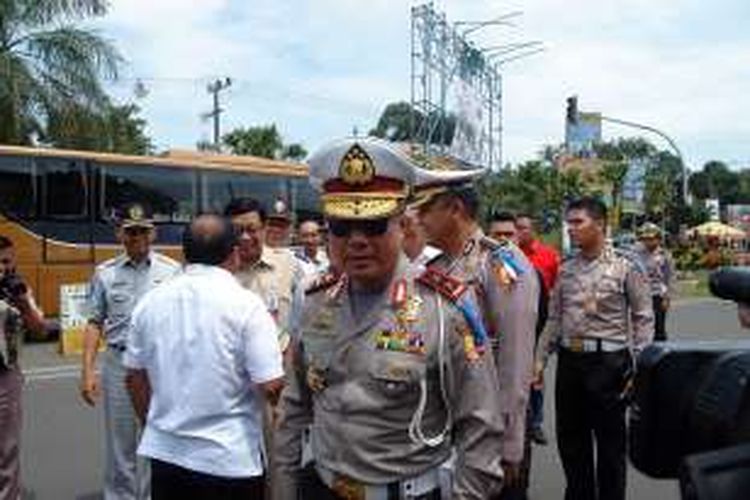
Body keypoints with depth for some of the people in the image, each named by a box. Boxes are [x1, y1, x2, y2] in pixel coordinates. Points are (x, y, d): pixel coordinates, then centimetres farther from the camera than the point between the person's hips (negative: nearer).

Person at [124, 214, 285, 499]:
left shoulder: (150, 301, -1)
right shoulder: (246, 304, -15)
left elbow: (135, 378, 8)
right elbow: (271, 386, -18)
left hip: (165, 452, 4)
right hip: (230, 460, -4)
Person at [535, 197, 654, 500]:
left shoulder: (625, 266, -7)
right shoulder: (566, 268, 7)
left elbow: (643, 319, -5)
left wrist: (637, 367, -10)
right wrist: (540, 359, 6)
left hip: (607, 362, -5)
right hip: (569, 360, 5)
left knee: (610, 441, 9)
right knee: (570, 440, 15)